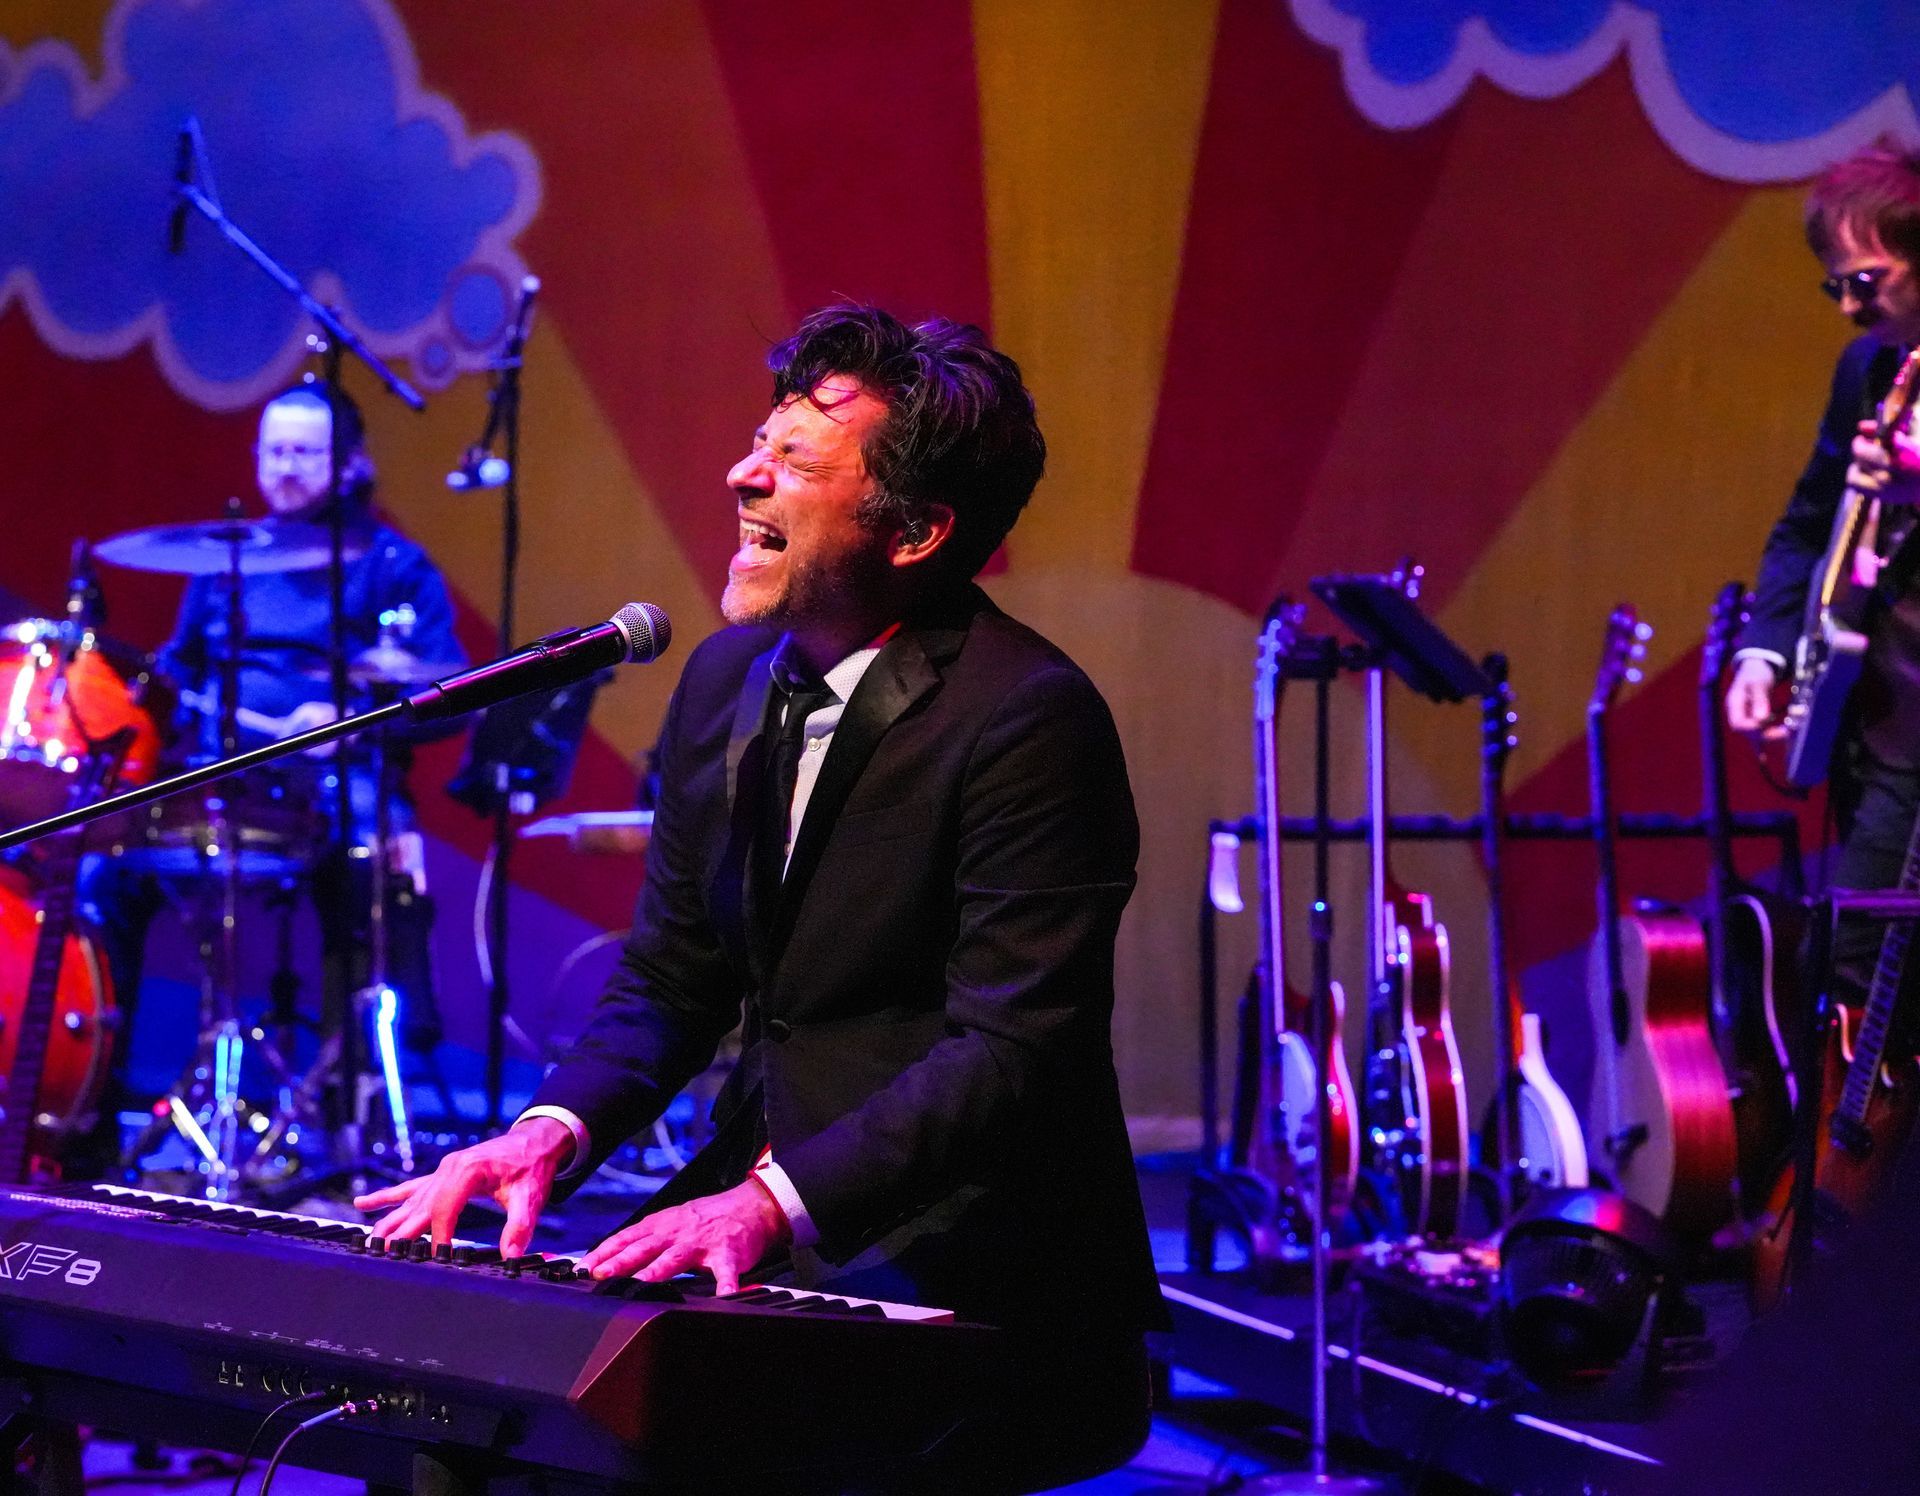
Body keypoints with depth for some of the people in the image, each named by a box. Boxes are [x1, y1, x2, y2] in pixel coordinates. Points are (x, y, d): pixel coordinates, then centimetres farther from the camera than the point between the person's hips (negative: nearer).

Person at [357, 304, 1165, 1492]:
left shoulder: (1029, 717, -17)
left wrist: (774, 1202, -32)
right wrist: (555, 1129, -6)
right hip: (758, 1215, 7)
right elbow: (671, 978, 13)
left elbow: (1013, 1049, -23)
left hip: (966, 1278, -7)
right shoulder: (729, 680, 8)